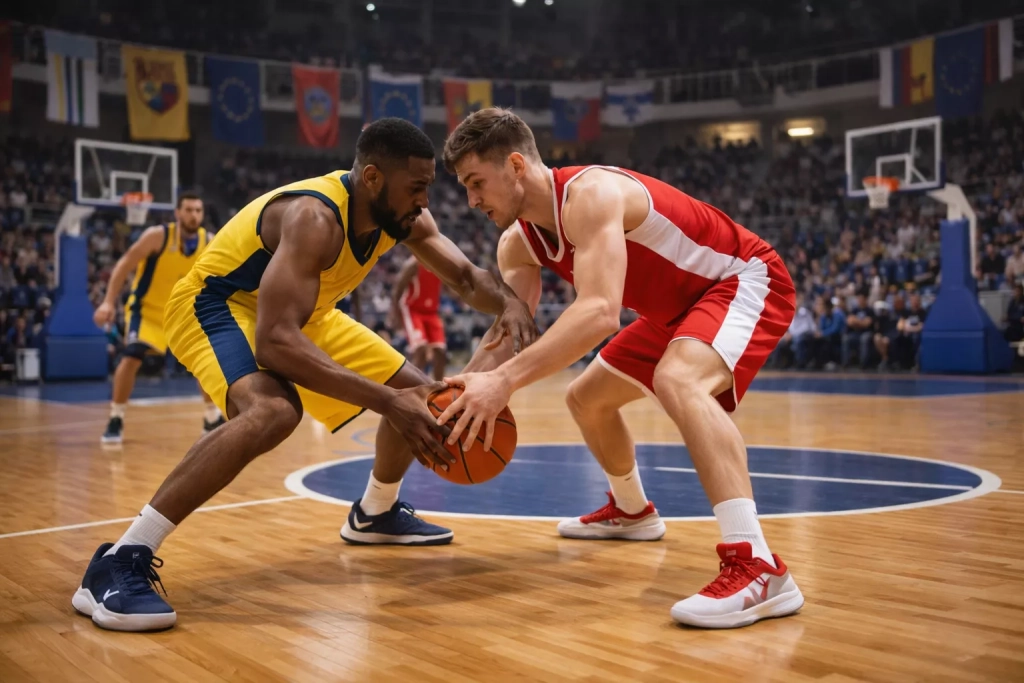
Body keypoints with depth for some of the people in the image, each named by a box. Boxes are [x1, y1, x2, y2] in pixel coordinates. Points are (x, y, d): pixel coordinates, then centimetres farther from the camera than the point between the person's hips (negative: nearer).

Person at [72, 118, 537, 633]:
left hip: (297, 312, 9)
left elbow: (467, 278, 1)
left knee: (419, 394, 8)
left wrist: (511, 305, -24)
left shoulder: (403, 216, -11)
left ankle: (375, 513, 35)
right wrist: (386, 401, -48)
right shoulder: (313, 217, -35)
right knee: (274, 410, -40)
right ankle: (118, 564, -32)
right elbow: (274, 341, -44)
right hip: (214, 303, -8)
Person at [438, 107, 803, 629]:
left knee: (677, 381, -37)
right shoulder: (519, 244, -3)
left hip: (746, 280, -10)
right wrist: (461, 389, -22)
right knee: (586, 398, 16)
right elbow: (509, 334, -4)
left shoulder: (589, 194, -31)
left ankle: (758, 568, -40)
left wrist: (505, 380, -51)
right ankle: (632, 512, 41)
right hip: (680, 306, 10)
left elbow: (600, 312, -45)